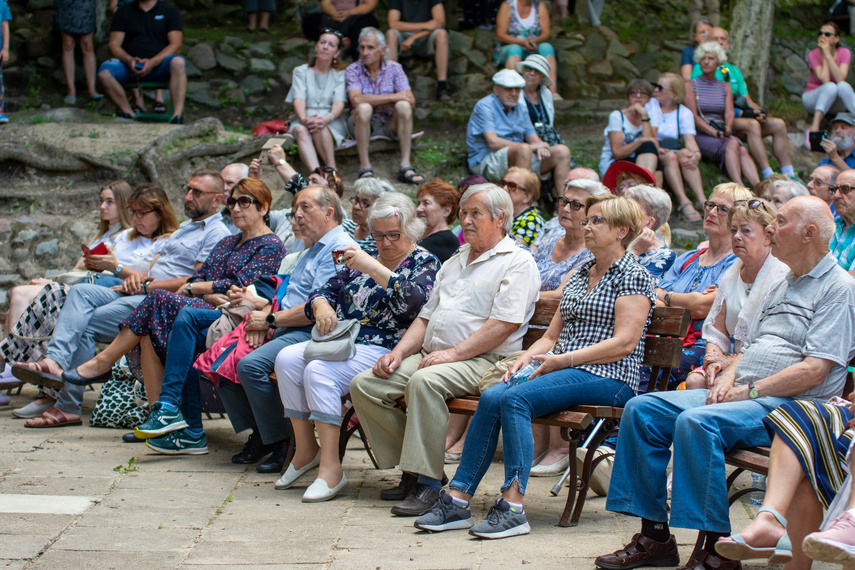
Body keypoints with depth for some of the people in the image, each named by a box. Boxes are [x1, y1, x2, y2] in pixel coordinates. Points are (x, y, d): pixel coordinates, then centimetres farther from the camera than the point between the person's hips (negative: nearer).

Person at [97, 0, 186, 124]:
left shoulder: (170, 10, 10)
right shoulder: (123, 11, 14)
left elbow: (175, 45, -2)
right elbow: (114, 45, 6)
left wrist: (152, 62, -19)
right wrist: (129, 60, -17)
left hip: (158, 64, -2)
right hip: (130, 66, 2)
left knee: (177, 62, -36)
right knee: (104, 72, -28)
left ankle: (177, 115, -42)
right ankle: (130, 114, -17)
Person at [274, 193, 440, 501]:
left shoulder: (424, 263, 0)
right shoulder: (366, 257, 21)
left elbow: (416, 302, -22)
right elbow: (328, 289, 20)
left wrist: (374, 269, -25)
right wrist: (322, 305, -5)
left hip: (384, 347, -7)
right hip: (341, 338, 8)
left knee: (320, 370, -30)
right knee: (287, 359, -16)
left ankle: (331, 469, -29)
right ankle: (306, 450, -7)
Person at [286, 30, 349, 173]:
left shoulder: (340, 74, 12)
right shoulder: (301, 71, 14)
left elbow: (339, 103, -4)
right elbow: (299, 100, -3)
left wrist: (327, 118, -28)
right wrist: (304, 119, -27)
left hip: (333, 124, -1)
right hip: (304, 120, 1)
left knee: (320, 128, -36)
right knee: (301, 131, -35)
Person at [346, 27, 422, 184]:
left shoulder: (394, 68, 0)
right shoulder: (353, 70, -6)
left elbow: (411, 100, -12)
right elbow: (356, 99, -26)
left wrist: (376, 102, -19)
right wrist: (393, 97, -25)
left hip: (389, 125, 2)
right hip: (362, 125, -2)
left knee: (403, 106, -27)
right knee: (364, 108, -33)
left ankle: (405, 165, -28)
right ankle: (365, 167, -27)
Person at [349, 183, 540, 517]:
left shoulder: (517, 262, -1)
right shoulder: (455, 262, 26)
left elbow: (505, 324, -14)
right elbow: (427, 316, 24)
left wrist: (453, 353, -20)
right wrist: (399, 351, 6)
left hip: (482, 361, -8)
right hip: (430, 355, 9)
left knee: (425, 381, -37)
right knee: (364, 384, -9)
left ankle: (428, 481, -31)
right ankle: (411, 469, -3)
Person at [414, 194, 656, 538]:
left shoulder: (632, 276, -1)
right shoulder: (579, 275, 24)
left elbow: (625, 343, -13)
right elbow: (552, 335, 22)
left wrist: (562, 360, -16)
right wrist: (527, 357, 0)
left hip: (608, 377, -7)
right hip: (563, 371, 7)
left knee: (515, 399, -30)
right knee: (491, 397, -20)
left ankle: (513, 507, -34)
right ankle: (457, 500, -24)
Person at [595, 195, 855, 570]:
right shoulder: (782, 285, 23)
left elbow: (814, 370, -15)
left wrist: (748, 392, -16)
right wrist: (728, 377, 4)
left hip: (792, 405, -9)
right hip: (743, 395, 9)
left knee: (696, 422, -34)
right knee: (641, 410, -5)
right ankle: (655, 536, -7)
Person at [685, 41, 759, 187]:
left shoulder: (725, 86, 21)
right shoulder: (690, 85, 8)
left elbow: (729, 112, 6)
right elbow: (693, 116, -5)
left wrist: (728, 128, -19)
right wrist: (715, 133, -18)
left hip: (723, 135, 4)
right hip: (700, 136, -4)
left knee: (742, 151, -30)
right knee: (732, 144, -34)